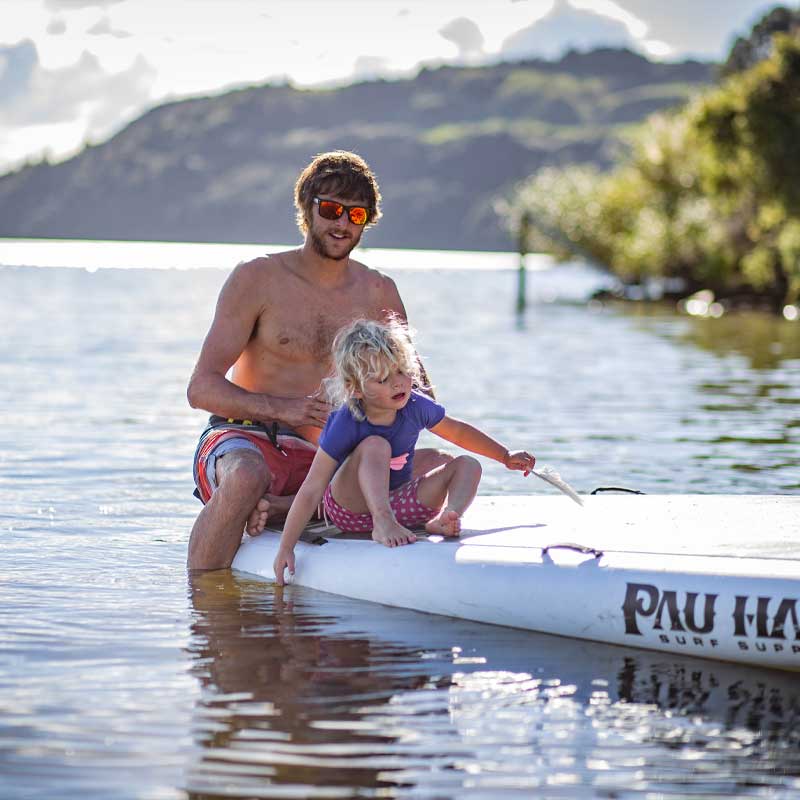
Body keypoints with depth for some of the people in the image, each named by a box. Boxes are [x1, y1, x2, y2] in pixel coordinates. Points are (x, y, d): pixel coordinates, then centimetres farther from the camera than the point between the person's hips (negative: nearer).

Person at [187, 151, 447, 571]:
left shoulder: (379, 294, 10)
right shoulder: (257, 279, -2)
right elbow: (201, 388, -8)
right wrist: (285, 409, -24)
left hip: (320, 459, 4)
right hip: (245, 440, -4)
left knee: (437, 466, -19)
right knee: (246, 477, -41)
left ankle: (283, 508, -28)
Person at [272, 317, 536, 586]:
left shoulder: (415, 407, -9)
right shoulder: (345, 425, -23)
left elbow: (458, 432, 13)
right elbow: (311, 491, -25)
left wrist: (506, 457, 14)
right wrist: (285, 548, -30)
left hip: (398, 500, 6)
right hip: (352, 509, -6)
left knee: (468, 465, -6)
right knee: (376, 445, -29)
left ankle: (446, 517, -35)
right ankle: (383, 524, -45)